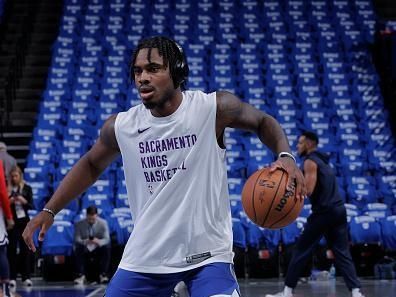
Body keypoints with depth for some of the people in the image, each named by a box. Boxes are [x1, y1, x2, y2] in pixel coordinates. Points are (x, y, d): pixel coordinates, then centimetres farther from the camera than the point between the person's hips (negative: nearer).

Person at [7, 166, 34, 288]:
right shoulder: (6, 188, -1)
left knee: (25, 248, 1)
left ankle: (26, 277, 6)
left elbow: (31, 206, 0)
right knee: (12, 249, -1)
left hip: (24, 221, 1)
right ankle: (12, 277, 2)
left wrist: (24, 201, -18)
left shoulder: (27, 188, 2)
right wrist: (9, 202, -18)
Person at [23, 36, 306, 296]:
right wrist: (49, 211, 12)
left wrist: (285, 155, -14)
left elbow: (263, 122, 6)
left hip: (207, 254, -3)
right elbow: (91, 165, 17)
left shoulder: (214, 108, -12)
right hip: (145, 257, 3)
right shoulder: (121, 127, -3)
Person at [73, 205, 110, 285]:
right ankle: (81, 275, -26)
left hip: (98, 250, 0)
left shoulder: (103, 223, -7)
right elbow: (77, 240, -15)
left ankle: (103, 275, -23)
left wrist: (98, 242, -37)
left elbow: (107, 239, -13)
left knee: (106, 248, -31)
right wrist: (85, 242, -39)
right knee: (78, 249, -32)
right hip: (85, 250, 0)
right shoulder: (79, 224, -8)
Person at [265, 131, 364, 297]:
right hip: (339, 210, 8)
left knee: (301, 251, 0)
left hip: (324, 212, -8)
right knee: (342, 253, 5)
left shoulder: (310, 161, -5)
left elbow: (308, 190, -16)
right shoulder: (322, 161, 23)